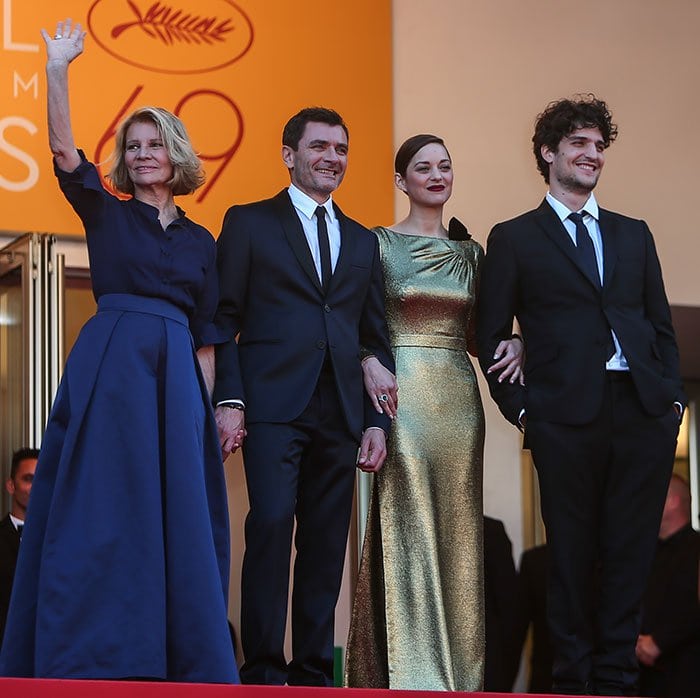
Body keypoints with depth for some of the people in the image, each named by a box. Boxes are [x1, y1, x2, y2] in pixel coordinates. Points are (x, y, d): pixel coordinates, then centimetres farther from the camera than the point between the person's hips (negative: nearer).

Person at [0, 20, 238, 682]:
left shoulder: (201, 241, 16)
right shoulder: (105, 213, 8)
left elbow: (204, 333, 15)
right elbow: (64, 151, -8)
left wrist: (213, 406, 8)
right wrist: (56, 69, -15)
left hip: (176, 378, 3)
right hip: (107, 370, -3)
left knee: (176, 513, 0)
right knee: (98, 508, -7)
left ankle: (179, 658, 5)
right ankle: (85, 658, -3)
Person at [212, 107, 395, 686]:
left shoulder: (363, 241, 21)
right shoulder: (249, 223, 8)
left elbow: (376, 338, 19)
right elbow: (223, 319, 2)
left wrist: (377, 421, 9)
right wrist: (228, 399, -10)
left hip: (340, 414, 4)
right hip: (273, 405, -4)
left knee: (327, 544, 2)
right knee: (272, 524, -16)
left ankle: (313, 671, 6)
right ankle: (262, 670, -12)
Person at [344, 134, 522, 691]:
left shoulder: (470, 251, 15)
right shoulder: (379, 243, 2)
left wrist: (513, 342, -1)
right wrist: (368, 361, -20)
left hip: (457, 394, 5)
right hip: (401, 392, -5)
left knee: (456, 528, 4)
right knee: (408, 524, -9)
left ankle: (456, 672, 8)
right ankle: (409, 671, -9)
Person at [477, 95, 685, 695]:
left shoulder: (634, 235, 19)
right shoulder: (515, 239, 8)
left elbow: (661, 324, 18)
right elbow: (491, 336, 7)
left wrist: (672, 395, 6)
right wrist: (518, 407, -2)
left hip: (645, 414, 3)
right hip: (567, 416, -3)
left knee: (630, 553, 3)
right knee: (572, 554, 1)